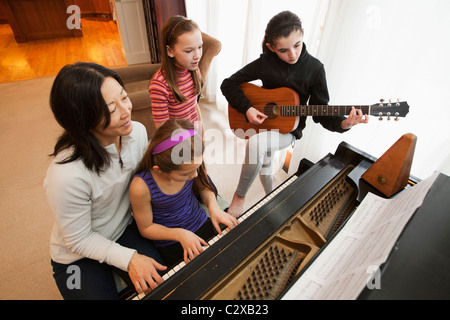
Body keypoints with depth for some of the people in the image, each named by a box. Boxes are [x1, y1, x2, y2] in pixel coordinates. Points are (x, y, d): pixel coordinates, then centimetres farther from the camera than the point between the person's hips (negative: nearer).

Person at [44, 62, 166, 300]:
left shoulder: (137, 131, -18)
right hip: (78, 256, -3)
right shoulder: (67, 174, -35)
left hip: (125, 229, 4)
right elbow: (78, 240, -18)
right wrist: (129, 259, -20)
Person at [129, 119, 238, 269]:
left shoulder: (190, 164, -20)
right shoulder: (141, 187, -31)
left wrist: (213, 206, -18)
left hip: (202, 224, 4)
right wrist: (180, 234, -25)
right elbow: (146, 228, -13)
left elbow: (204, 186, 2)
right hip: (172, 243, -3)